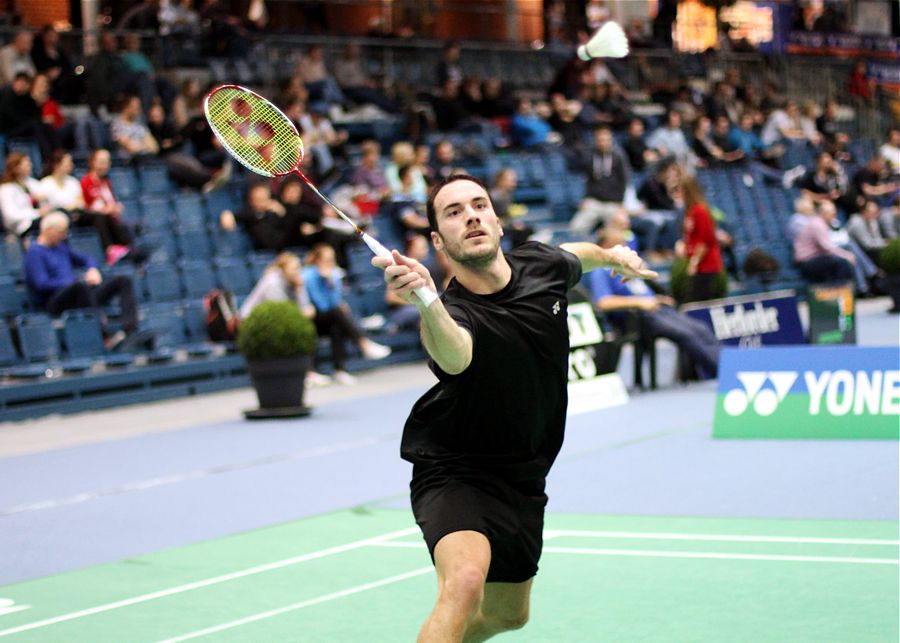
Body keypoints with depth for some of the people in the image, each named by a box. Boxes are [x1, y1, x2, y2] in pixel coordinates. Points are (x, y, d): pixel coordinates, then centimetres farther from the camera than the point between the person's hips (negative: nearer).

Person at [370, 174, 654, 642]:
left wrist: (614, 256, 36)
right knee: (465, 579, -36)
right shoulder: (451, 312, -28)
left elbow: (577, 254, 18)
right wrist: (425, 302, -72)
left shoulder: (541, 265, -8)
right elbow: (455, 358, -53)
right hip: (455, 474, -7)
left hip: (522, 479, 7)